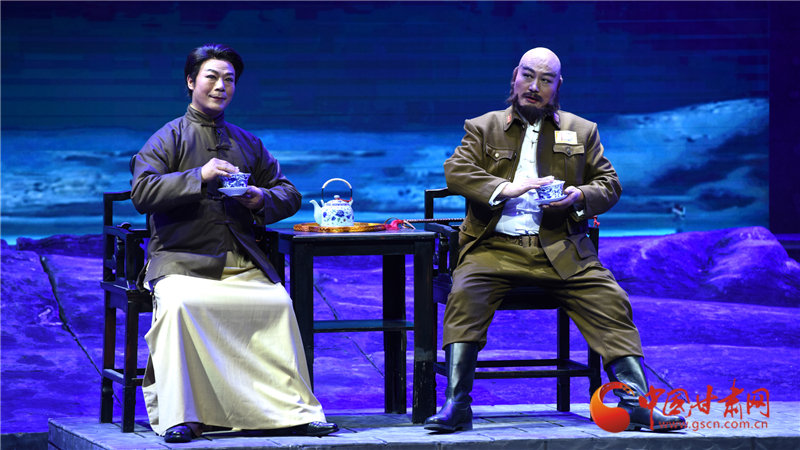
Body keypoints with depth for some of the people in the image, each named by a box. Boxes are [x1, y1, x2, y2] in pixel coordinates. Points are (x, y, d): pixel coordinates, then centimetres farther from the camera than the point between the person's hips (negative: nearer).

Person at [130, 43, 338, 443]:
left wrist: (262, 199, -2)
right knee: (180, 305, -35)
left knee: (277, 303, -25)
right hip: (181, 261, -3)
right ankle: (177, 417, -30)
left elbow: (289, 194, 22)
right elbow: (141, 192, -8)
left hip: (242, 266, 3)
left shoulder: (248, 143, 22)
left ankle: (294, 410, -19)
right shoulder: (168, 139, 8)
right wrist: (199, 177, -18)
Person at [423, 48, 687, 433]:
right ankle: (456, 406, -28)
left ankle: (636, 403, -22)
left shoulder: (582, 131, 18)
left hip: (561, 251, 1)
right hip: (496, 247, -1)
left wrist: (579, 197, -10)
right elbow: (455, 171, -2)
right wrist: (506, 189, -18)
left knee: (610, 302, -20)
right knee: (465, 295, -29)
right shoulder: (483, 128, 14)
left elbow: (610, 185, 13)